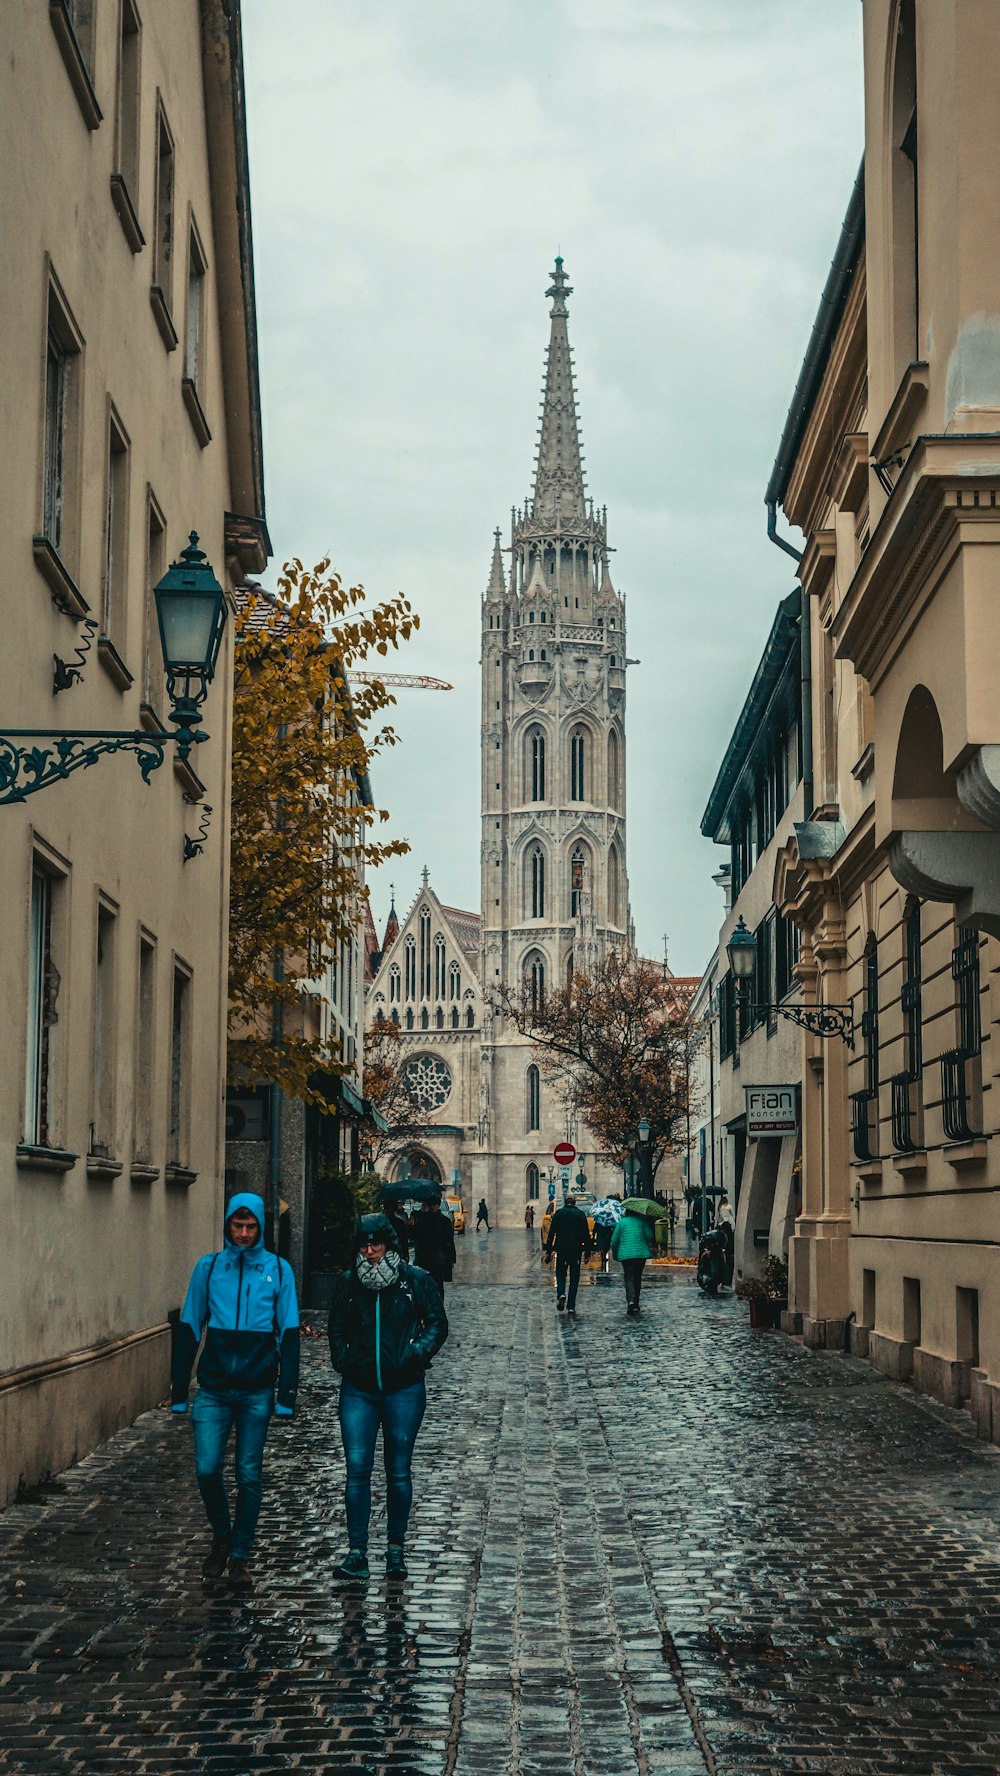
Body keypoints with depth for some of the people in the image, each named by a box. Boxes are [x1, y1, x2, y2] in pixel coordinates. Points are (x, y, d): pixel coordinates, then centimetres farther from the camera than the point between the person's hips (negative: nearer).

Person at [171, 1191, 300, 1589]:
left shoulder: (278, 1269, 2)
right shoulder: (208, 1267, 4)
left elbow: (289, 1334, 3)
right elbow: (189, 1329, 7)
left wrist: (287, 1396, -2)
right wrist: (178, 1392, 4)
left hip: (256, 1391, -1)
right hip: (213, 1389, 1)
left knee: (248, 1476, 4)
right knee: (206, 1470, -5)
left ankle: (240, 1556, 17)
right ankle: (221, 1535, 20)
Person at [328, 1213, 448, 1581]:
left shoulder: (416, 1281, -2)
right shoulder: (347, 1283, 4)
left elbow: (437, 1323, 4)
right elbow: (337, 1328, 16)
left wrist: (417, 1352, -11)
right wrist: (342, 1360, 2)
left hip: (404, 1389, -1)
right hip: (358, 1390, 1)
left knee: (398, 1472, 6)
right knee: (357, 1468, -5)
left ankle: (395, 1549, 17)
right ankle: (356, 1549, 1)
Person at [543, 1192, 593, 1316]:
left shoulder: (558, 1213, 2)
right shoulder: (580, 1214, 1)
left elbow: (551, 1233, 0)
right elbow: (586, 1235, 0)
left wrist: (548, 1251, 3)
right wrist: (587, 1252, 4)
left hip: (561, 1250, 0)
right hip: (576, 1250, 0)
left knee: (561, 1273, 15)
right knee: (574, 1278, 7)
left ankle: (561, 1294, -13)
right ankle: (571, 1306, 3)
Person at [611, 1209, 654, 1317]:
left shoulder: (622, 1222, 4)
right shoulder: (642, 1220, 6)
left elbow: (614, 1240, 2)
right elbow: (648, 1235, -2)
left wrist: (615, 1255, 15)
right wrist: (647, 1246, 19)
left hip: (626, 1254, -2)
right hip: (641, 1253, 2)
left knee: (629, 1278, -4)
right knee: (637, 1278, 14)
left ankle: (630, 1300, -29)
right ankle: (635, 1304, 19)